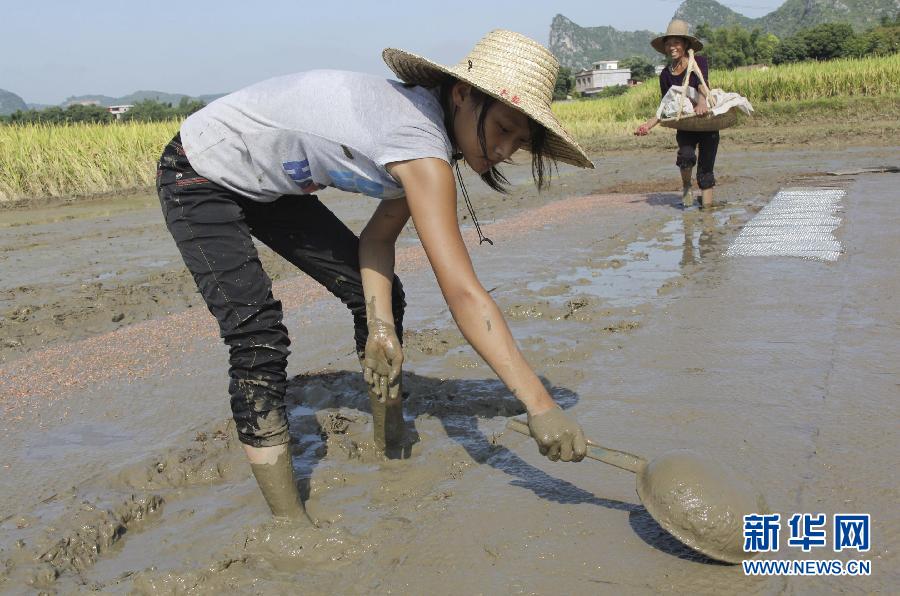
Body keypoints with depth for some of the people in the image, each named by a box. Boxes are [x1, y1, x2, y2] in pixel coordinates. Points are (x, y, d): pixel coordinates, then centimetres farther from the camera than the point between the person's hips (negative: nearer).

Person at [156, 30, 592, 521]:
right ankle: (288, 526, -9)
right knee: (256, 336, -21)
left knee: (379, 295, 4)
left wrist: (381, 325, -20)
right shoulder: (418, 141, -36)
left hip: (269, 183, 9)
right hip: (199, 175, -8)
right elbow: (461, 292, -41)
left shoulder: (425, 131, -8)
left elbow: (377, 239, -4)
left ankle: (393, 452, 20)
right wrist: (540, 406, -42)